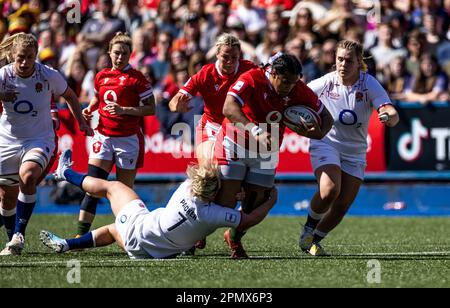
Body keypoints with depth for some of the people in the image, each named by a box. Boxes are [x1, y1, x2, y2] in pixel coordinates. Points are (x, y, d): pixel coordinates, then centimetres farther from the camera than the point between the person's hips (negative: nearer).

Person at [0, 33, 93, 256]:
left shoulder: (49, 76, -9)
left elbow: (69, 96, 10)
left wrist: (81, 122, 8)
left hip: (39, 139, -2)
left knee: (27, 176, -31)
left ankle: (19, 234, -24)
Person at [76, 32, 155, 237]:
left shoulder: (136, 78, -6)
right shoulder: (101, 76, 9)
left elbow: (150, 108, -7)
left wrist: (123, 110, -18)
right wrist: (89, 109, 7)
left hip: (128, 138, -4)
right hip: (103, 136, 4)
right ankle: (81, 234, -10)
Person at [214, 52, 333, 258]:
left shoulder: (298, 90, -13)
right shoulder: (252, 79, -26)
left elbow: (326, 117, -5)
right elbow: (229, 108, -41)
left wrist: (319, 132, -29)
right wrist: (256, 132, -52)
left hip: (266, 153, 4)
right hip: (236, 145, -4)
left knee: (256, 201, 1)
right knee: (225, 201, -10)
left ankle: (235, 238, 28)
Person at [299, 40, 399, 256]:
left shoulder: (369, 85, -12)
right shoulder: (326, 82, -10)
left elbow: (392, 114, -23)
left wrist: (389, 117, -47)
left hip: (355, 152, 2)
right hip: (326, 143, -2)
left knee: (343, 204, -2)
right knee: (330, 190, -27)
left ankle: (314, 240, 20)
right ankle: (309, 229, -1)